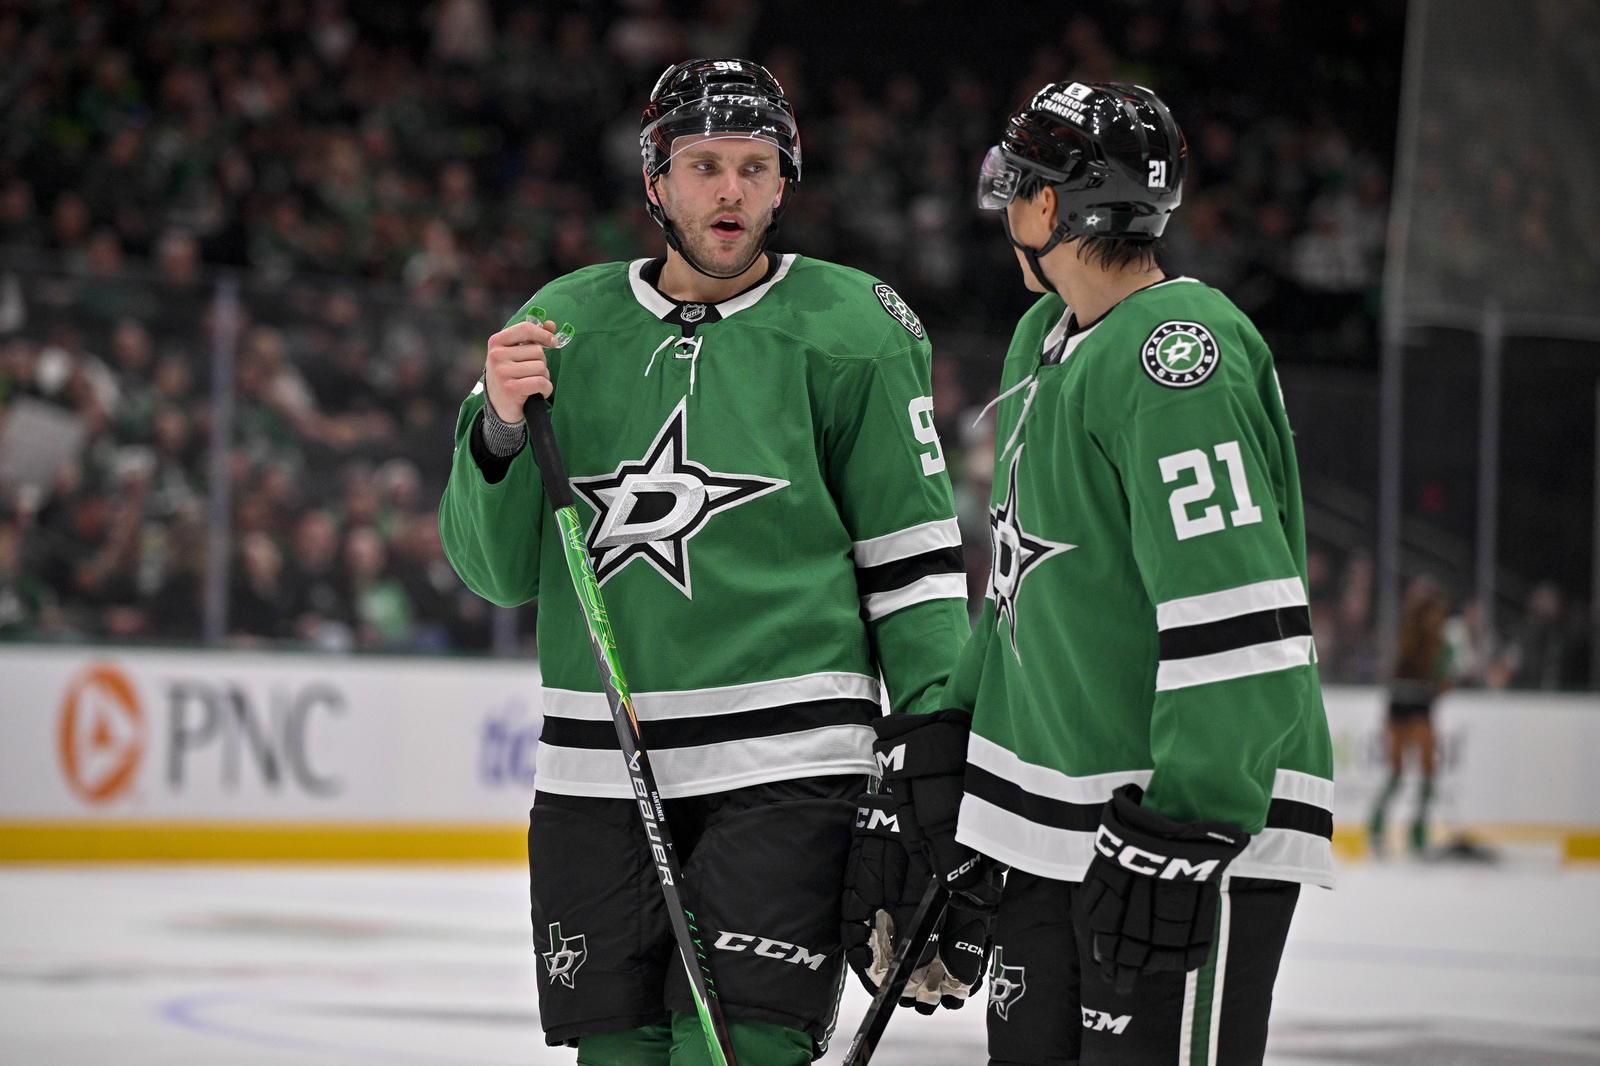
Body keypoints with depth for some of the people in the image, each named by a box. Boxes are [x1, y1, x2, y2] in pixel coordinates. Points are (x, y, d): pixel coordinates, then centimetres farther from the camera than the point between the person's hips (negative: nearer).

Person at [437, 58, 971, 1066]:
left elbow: (915, 556, 3)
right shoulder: (566, 323, 8)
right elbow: (501, 571, 9)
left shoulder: (851, 330, 0)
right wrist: (500, 427, -8)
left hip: (785, 766, -3)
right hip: (596, 772, 3)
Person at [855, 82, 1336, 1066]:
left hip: (1200, 831, -10)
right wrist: (947, 725, 17)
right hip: (1057, 820, 10)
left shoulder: (1180, 353, -18)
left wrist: (1184, 828, -26)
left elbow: (1239, 623, -25)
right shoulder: (1047, 339, 14)